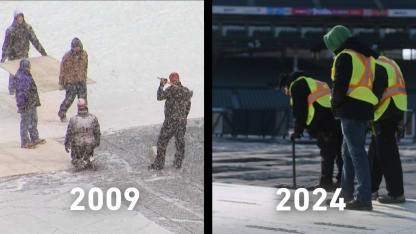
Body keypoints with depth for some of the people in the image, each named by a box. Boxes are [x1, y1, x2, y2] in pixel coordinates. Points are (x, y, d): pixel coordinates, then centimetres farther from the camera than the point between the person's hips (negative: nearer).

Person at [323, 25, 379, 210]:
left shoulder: (345, 57, -10)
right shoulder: (367, 57, 18)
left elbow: (340, 85, -18)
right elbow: (375, 85, 20)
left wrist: (334, 103, 1)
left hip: (350, 109, -9)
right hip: (366, 109, 9)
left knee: (356, 152, -10)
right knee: (348, 151, 19)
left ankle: (364, 198, -13)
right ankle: (346, 193, 27)